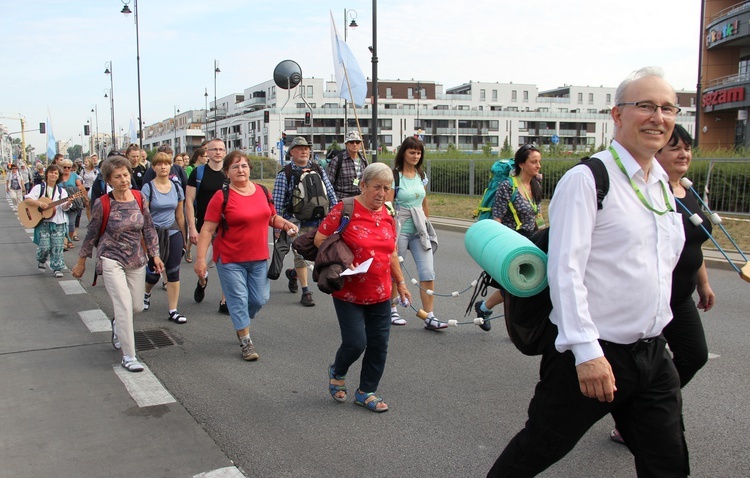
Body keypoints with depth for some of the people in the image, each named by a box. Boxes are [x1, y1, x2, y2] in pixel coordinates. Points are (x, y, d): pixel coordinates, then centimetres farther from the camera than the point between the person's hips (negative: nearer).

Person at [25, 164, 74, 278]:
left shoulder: (61, 190, 8)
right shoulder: (39, 187, 3)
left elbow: (64, 207, -2)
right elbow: (28, 199, -7)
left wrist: (68, 203, -24)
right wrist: (39, 203, -24)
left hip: (58, 222, 2)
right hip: (43, 222, -1)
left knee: (57, 247, -2)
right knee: (44, 246, -7)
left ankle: (57, 268, 10)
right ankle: (41, 260, 24)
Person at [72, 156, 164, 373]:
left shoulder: (139, 198, -4)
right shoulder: (102, 204, -13)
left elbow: (149, 228, 5)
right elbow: (92, 233, -1)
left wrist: (155, 255, 3)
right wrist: (81, 261, 7)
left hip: (136, 260, 4)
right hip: (111, 260, -4)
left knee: (137, 306, 11)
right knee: (124, 305, -13)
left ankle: (118, 324, 47)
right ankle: (128, 356, -3)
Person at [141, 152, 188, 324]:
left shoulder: (177, 188, 4)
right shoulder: (148, 188, -7)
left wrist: (183, 238, 14)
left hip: (173, 234, 3)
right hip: (154, 234, -3)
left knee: (174, 273, 0)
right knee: (154, 271, 8)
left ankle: (173, 311, 6)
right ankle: (146, 293, 42)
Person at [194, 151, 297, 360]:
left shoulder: (262, 191, 5)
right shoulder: (221, 197, -10)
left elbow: (272, 217, 20)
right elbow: (207, 230, -11)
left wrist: (285, 224, -1)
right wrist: (200, 259, -17)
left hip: (259, 258, 5)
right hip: (230, 260, -5)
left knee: (260, 298, 10)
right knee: (239, 300, 0)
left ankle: (242, 323, 40)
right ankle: (246, 342, 16)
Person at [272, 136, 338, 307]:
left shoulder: (319, 171, 10)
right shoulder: (285, 174, -2)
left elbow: (331, 194, 13)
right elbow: (277, 202, -4)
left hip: (319, 221, 4)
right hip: (297, 222, -4)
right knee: (301, 254, -3)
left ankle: (293, 273, 36)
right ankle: (306, 292, 8)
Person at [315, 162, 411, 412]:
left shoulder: (387, 215, 8)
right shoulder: (345, 210, -12)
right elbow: (320, 238, -9)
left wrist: (400, 282, 18)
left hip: (380, 294, 6)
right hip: (349, 293, -6)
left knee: (379, 344, 7)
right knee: (356, 342, -7)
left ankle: (366, 392, 24)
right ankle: (337, 372, 26)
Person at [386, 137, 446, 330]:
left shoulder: (421, 176, 10)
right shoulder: (394, 176, -8)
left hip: (420, 231, 5)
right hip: (400, 230, -5)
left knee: (428, 273, -3)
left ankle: (429, 317, 0)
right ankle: (392, 310, 26)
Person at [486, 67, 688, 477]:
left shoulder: (663, 185, 12)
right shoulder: (587, 180, -13)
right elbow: (564, 269, -20)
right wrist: (587, 351, -25)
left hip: (652, 354, 7)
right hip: (593, 354, -7)